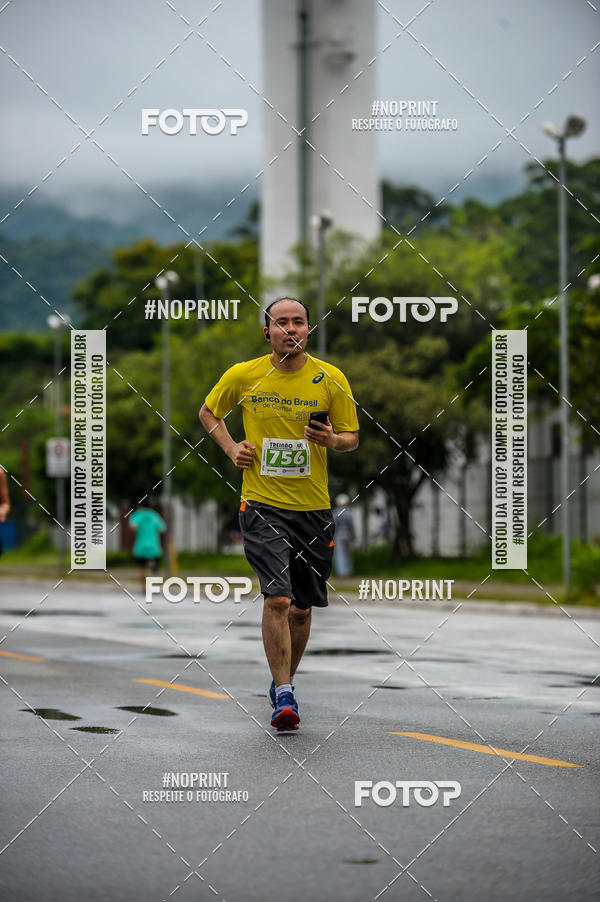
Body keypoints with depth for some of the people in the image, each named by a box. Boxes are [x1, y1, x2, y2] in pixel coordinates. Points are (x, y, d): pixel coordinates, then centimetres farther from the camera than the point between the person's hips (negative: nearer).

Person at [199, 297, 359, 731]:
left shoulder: (331, 379, 0)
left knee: (301, 608, 10)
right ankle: (284, 696, -9)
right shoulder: (243, 376, -1)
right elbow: (209, 412, 17)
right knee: (277, 598, -17)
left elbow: (352, 437, 8)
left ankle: (284, 682, 33)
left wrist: (332, 440, -15)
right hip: (262, 504, -2)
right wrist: (231, 448, 1)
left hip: (313, 508, 2)